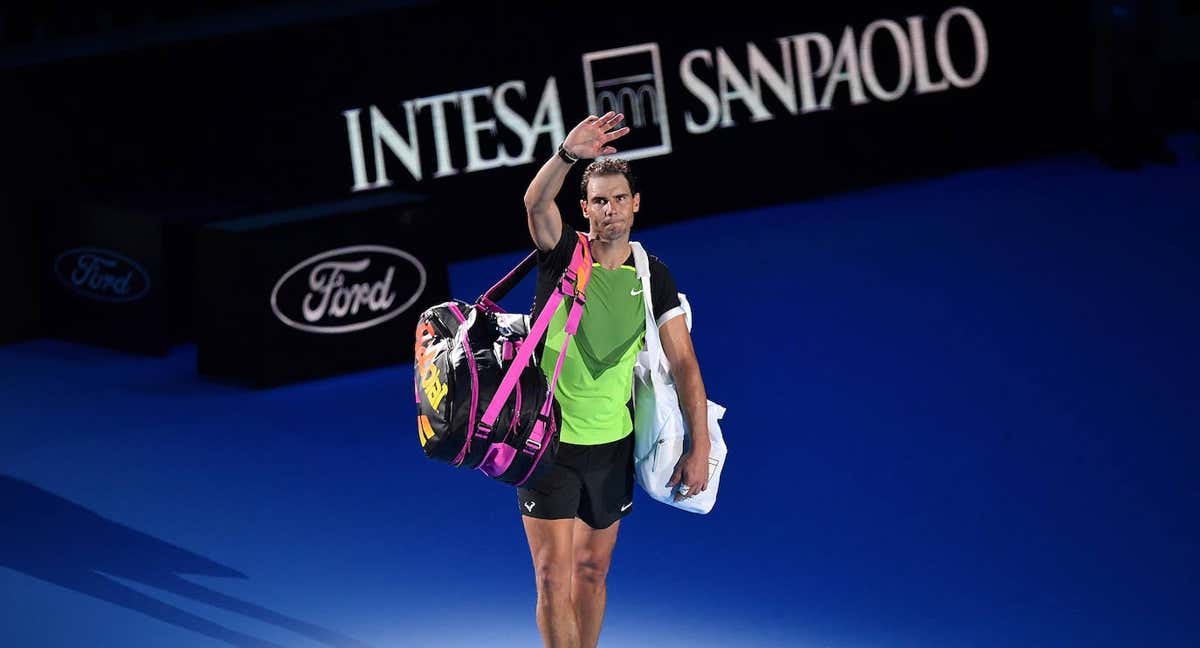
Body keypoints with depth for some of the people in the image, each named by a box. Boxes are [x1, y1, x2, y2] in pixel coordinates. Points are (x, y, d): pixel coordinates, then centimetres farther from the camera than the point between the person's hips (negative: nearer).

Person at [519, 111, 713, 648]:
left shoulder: (653, 277, 0)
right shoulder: (562, 252, -7)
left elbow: (683, 363, -1)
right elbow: (536, 203, -29)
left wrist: (699, 448, -9)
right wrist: (567, 154, -50)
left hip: (612, 444, 3)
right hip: (548, 441, -3)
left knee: (593, 570, 13)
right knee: (553, 575, -6)